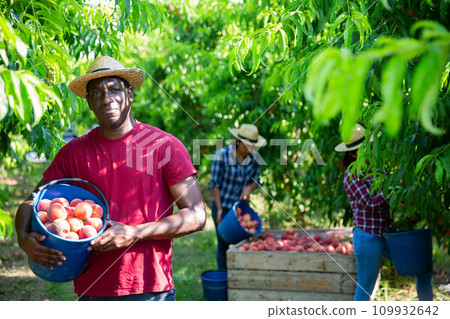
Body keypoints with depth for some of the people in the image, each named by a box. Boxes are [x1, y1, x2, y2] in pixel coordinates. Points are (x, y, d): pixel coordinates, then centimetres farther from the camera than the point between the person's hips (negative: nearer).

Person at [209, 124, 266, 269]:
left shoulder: (254, 157, -6)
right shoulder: (221, 155, -16)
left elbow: (256, 180, 7)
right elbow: (215, 184, -12)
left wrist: (249, 188, -16)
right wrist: (219, 209, -14)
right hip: (222, 206, -3)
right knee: (223, 245, 3)